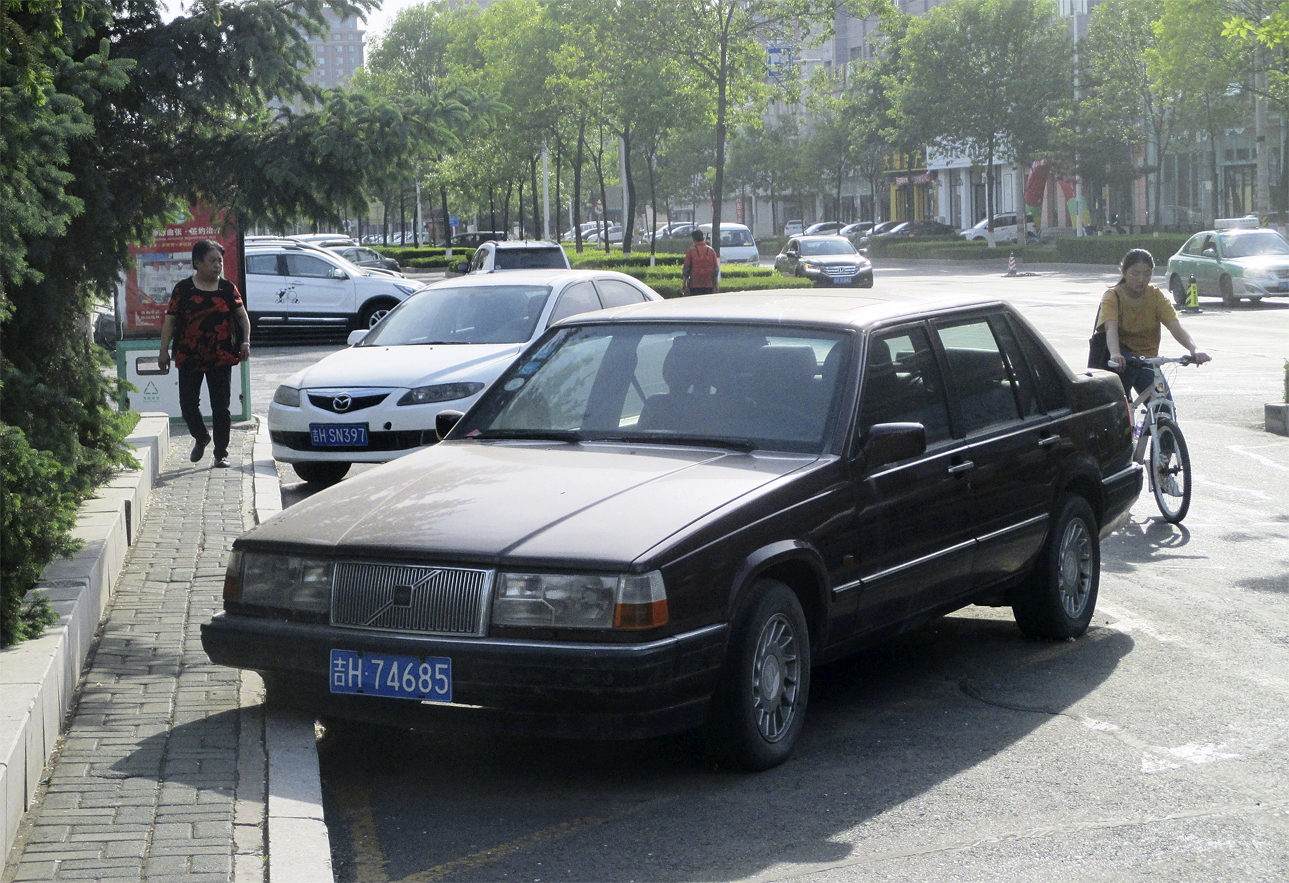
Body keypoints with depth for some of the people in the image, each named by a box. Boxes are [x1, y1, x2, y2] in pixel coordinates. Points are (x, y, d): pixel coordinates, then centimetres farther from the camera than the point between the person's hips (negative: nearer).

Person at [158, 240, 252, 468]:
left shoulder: (227, 289, 6)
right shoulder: (183, 289, 2)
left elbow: (242, 316, 12)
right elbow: (170, 320, 4)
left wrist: (245, 341, -3)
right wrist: (164, 351, -1)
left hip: (221, 357, 0)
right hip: (189, 357, 0)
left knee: (221, 407, 0)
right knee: (188, 403, 3)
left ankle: (221, 453, 8)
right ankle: (200, 438, 30)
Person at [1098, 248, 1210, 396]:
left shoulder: (1156, 296, -2)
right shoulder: (1112, 296, -11)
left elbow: (1175, 326, -16)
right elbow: (1111, 328, -30)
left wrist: (1193, 349, -35)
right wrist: (1115, 354, -51)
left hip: (1147, 361, 3)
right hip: (1121, 361, -2)